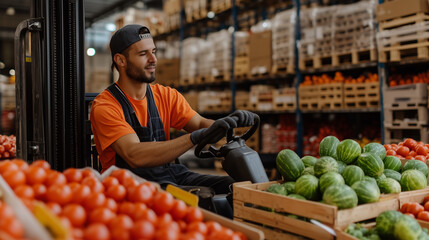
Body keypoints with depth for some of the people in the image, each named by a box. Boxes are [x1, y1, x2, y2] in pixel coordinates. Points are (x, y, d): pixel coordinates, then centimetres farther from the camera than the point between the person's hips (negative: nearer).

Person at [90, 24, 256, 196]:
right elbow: (135, 156, -26)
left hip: (168, 175, 6)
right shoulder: (105, 106, -11)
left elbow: (200, 124, 0)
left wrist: (229, 122, -24)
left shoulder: (167, 96, 9)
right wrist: (196, 137, -36)